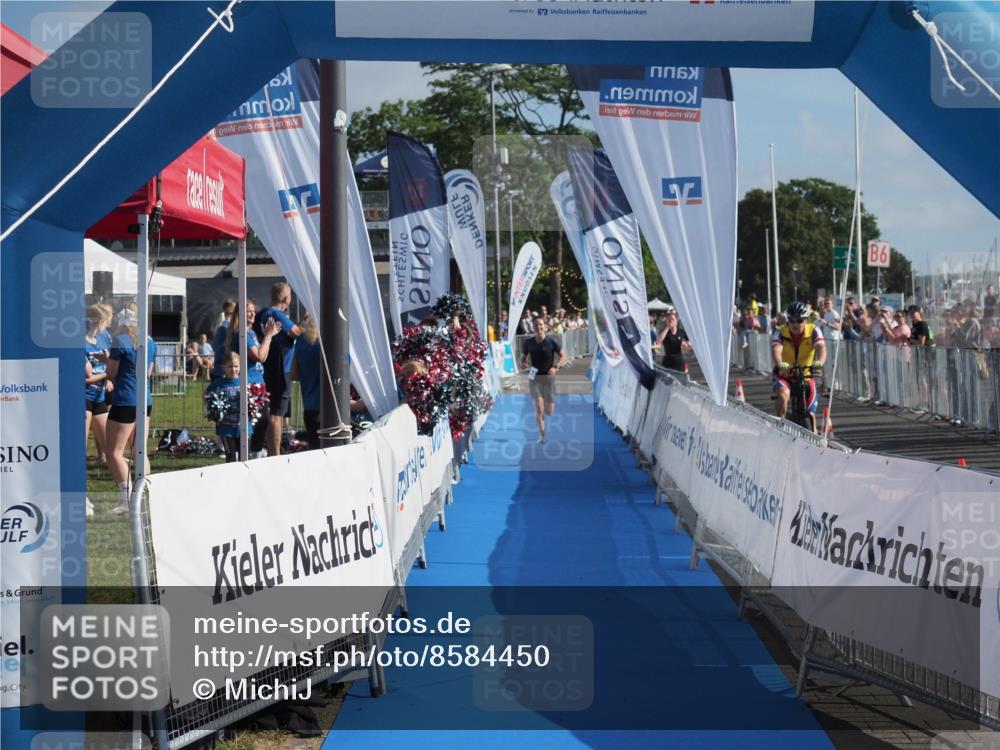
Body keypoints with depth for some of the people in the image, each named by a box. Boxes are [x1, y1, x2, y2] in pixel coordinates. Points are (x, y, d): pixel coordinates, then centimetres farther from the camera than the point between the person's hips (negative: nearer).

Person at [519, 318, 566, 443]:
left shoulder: (552, 341, -7)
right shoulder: (528, 343, -1)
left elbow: (563, 356, -1)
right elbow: (523, 357, 13)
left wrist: (556, 367, -17)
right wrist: (523, 363, -10)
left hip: (548, 376, -1)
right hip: (535, 377, 1)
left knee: (549, 411, 4)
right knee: (538, 407, -15)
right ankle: (542, 434, -6)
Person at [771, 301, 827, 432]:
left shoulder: (813, 331, -11)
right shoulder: (781, 332, -14)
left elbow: (821, 347, -28)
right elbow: (776, 349, -33)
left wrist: (820, 362, -51)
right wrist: (780, 364, -56)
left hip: (805, 376, 1)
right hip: (783, 375, -1)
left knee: (810, 415, -1)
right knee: (783, 393, -33)